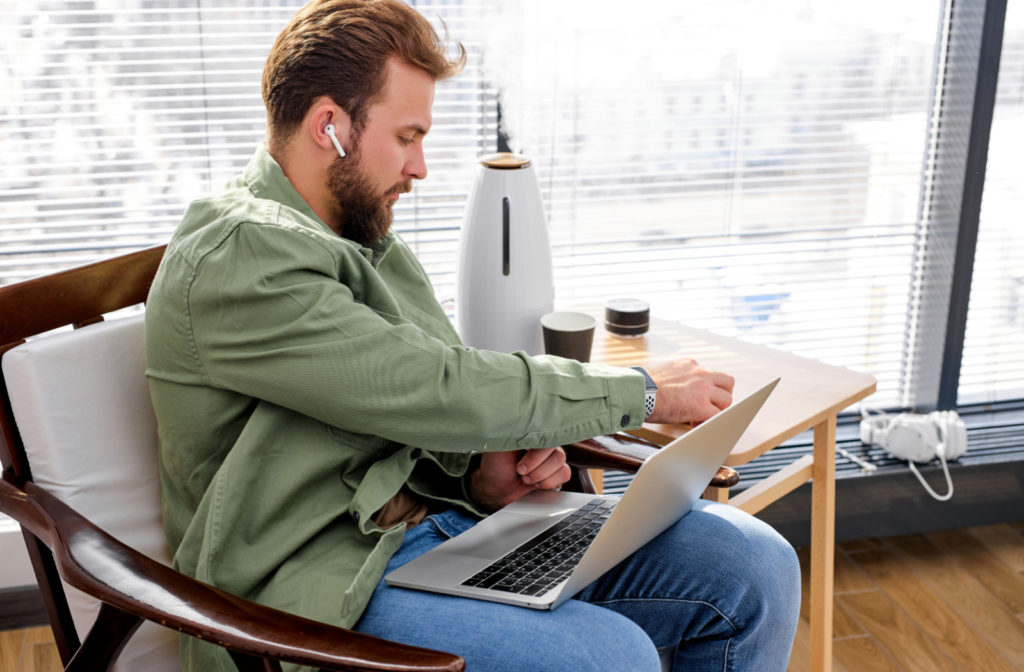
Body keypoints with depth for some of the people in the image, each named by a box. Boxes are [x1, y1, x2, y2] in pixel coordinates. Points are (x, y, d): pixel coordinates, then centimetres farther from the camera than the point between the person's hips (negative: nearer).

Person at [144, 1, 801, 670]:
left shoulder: (369, 241, 15)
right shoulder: (233, 257, -15)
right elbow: (436, 389, -20)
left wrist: (485, 470, -6)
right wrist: (641, 391, -10)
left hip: (455, 518, 8)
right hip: (329, 577, -8)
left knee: (756, 566, -6)